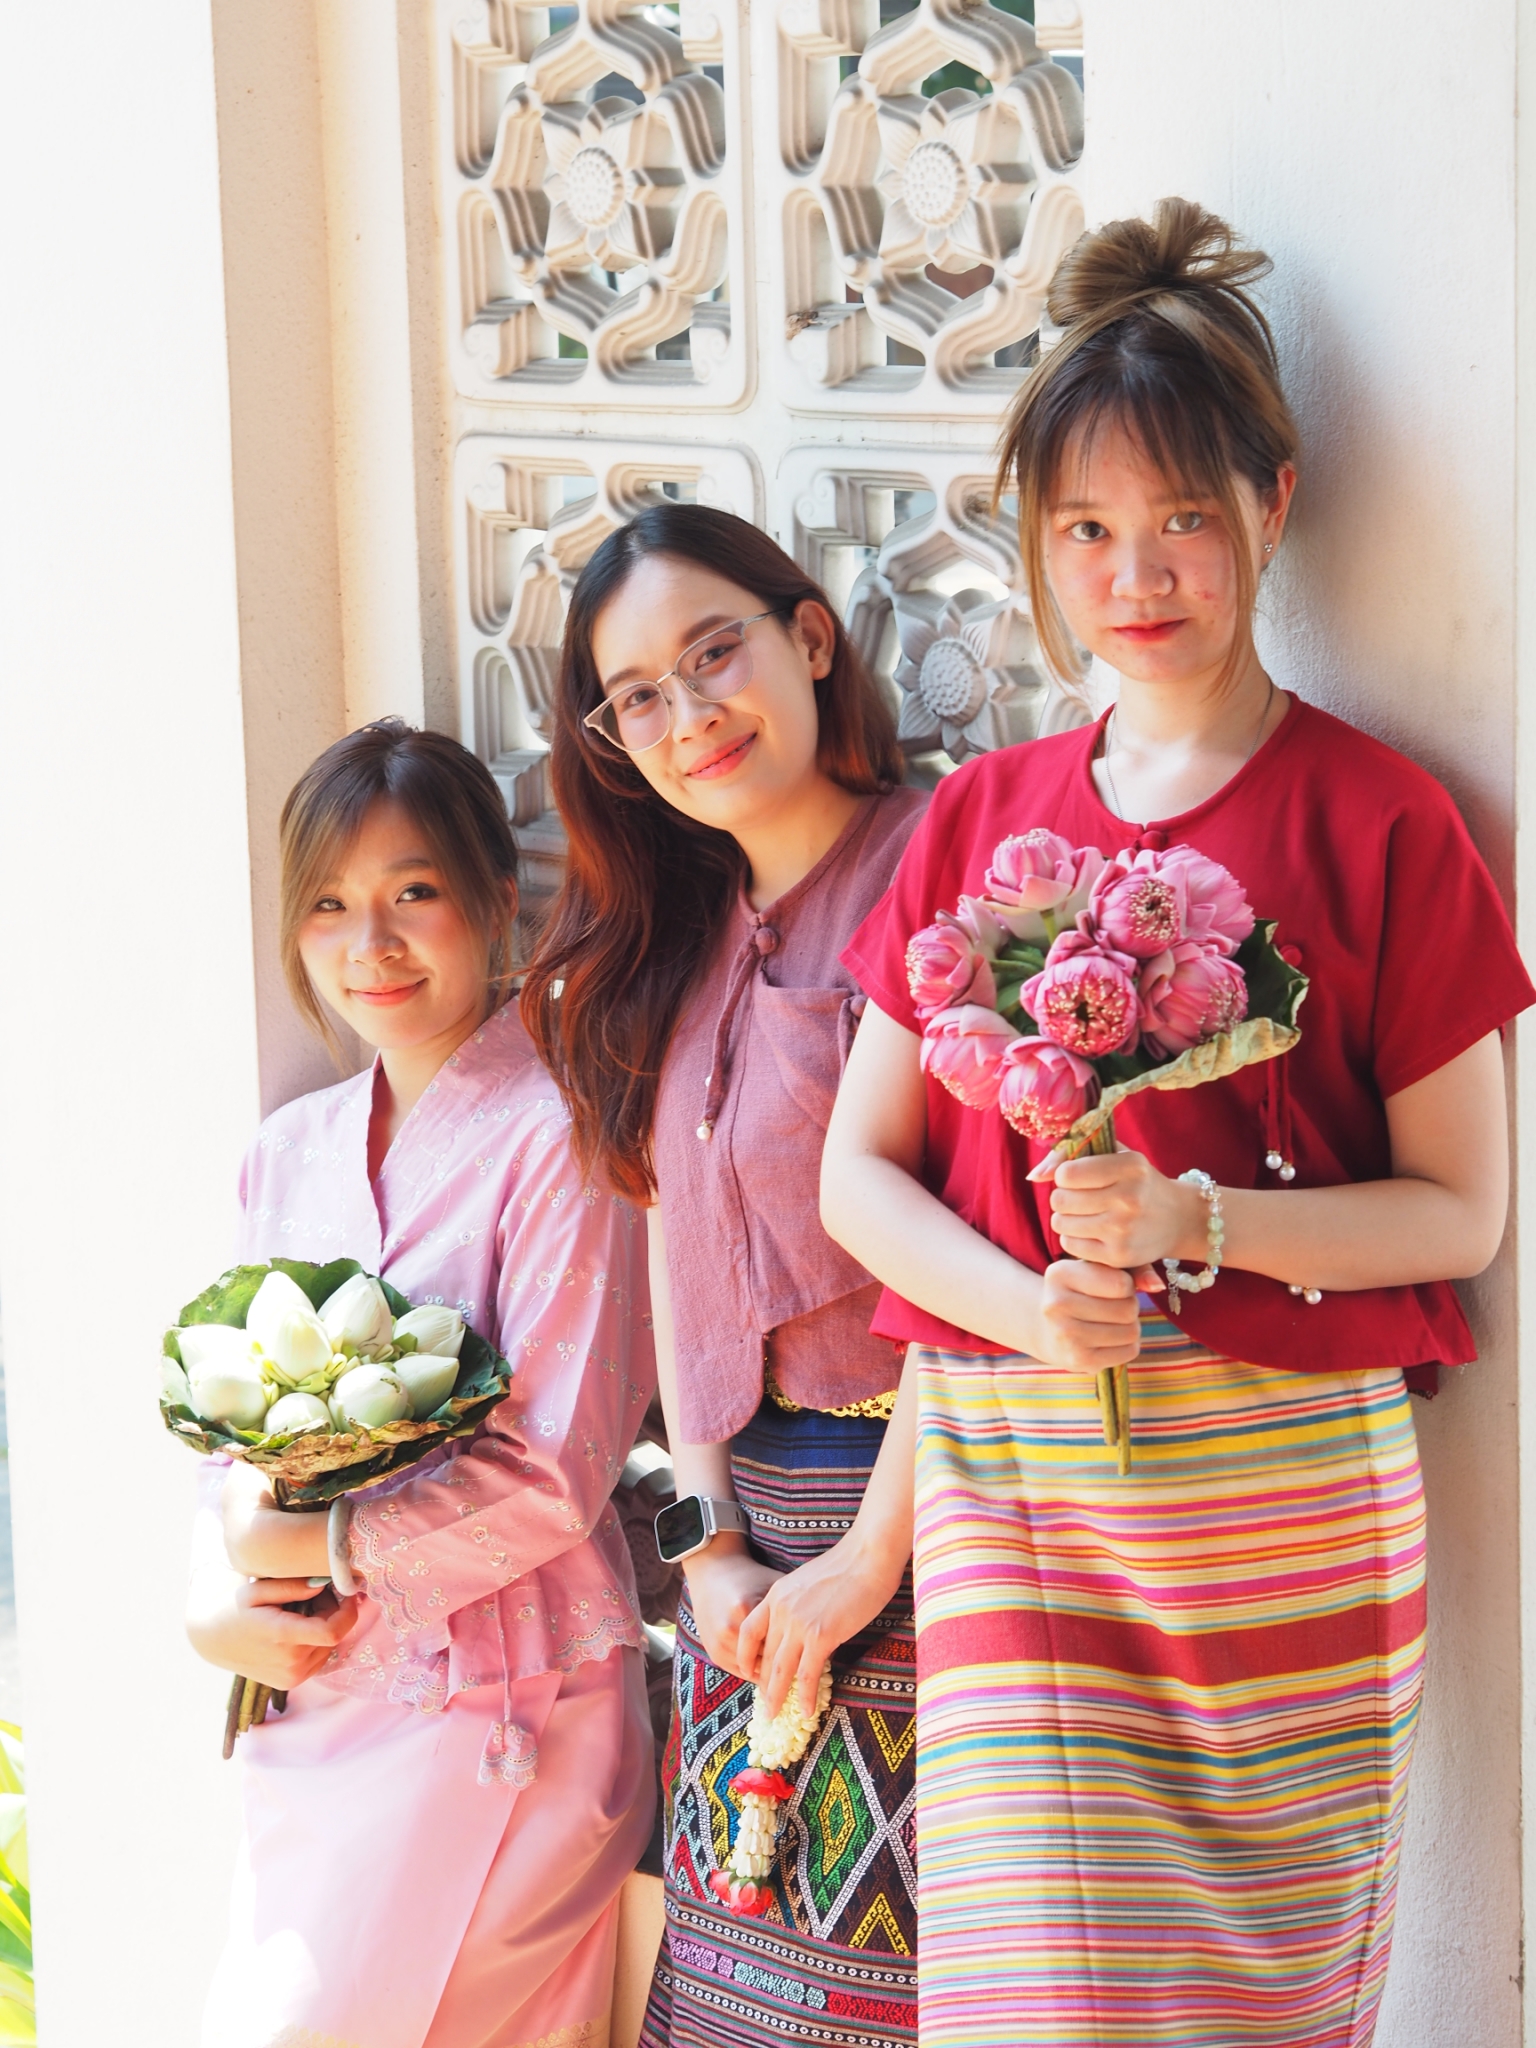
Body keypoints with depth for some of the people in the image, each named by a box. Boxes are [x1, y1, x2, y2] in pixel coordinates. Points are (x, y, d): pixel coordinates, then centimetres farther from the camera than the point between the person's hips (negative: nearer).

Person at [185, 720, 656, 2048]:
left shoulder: (553, 1136, -10)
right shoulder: (291, 1151, 12)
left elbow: (557, 1474, -15)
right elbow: (241, 1433, 14)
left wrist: (318, 1548, -10)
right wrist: (219, 1610, -5)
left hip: (500, 1715, -7)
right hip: (311, 1711, 7)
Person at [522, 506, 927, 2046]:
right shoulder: (675, 938, 14)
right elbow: (679, 1249, 11)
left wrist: (873, 1556, -13)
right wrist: (711, 1540, 0)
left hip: (910, 1498, -7)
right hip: (746, 1520, 7)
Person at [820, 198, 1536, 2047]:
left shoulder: (1378, 824, -1)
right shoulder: (980, 820, 10)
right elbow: (858, 1171, 9)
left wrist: (1192, 1221, -17)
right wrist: (1031, 1306, -11)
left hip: (1286, 1491, -2)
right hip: (1007, 1477, 2)